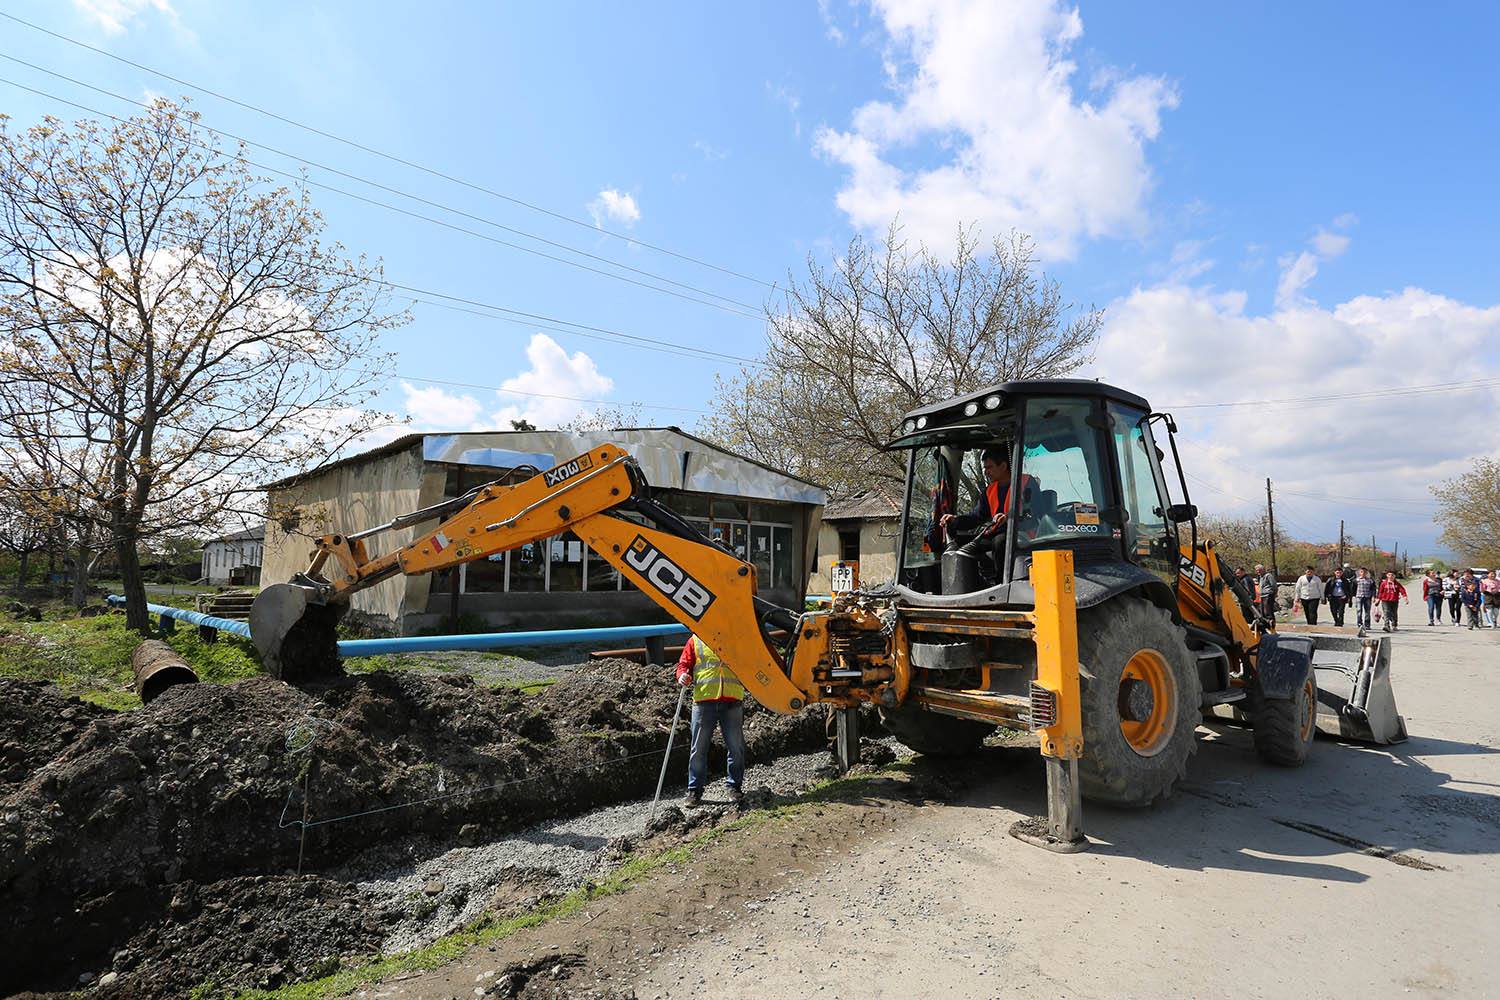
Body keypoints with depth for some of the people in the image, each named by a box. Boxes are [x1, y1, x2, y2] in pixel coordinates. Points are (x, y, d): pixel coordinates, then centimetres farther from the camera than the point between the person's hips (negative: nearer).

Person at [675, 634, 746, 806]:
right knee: (699, 748, 4)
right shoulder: (696, 640, 8)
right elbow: (684, 664, 8)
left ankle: (735, 786, 22)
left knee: (736, 747, 6)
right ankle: (695, 790, 16)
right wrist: (682, 675, -12)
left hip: (732, 701, 1)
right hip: (703, 700, -1)